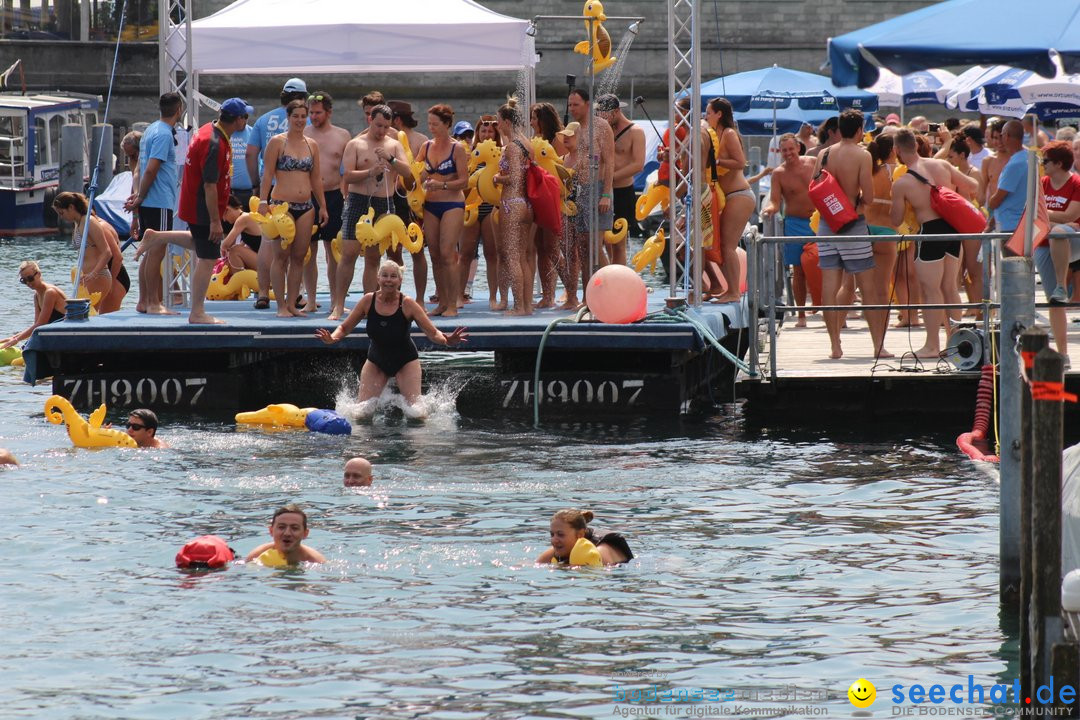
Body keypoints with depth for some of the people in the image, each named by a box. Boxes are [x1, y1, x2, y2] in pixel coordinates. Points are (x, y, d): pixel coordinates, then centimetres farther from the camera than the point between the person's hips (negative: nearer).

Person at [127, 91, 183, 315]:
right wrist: (140, 198, -12)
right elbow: (151, 169, -19)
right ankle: (153, 303, -8)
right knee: (157, 253, -8)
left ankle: (144, 302, 16)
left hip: (148, 203, 10)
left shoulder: (152, 130, 17)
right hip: (159, 202, -10)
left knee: (151, 253, 13)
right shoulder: (164, 135, -14)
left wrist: (139, 196, 13)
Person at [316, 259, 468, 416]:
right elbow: (345, 327, -4)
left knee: (416, 411, -10)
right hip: (376, 360, 2)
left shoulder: (407, 304, -20)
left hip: (405, 361, -2)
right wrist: (332, 338, -27)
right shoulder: (368, 301, -14)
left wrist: (446, 340, -42)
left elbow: (432, 332, -20)